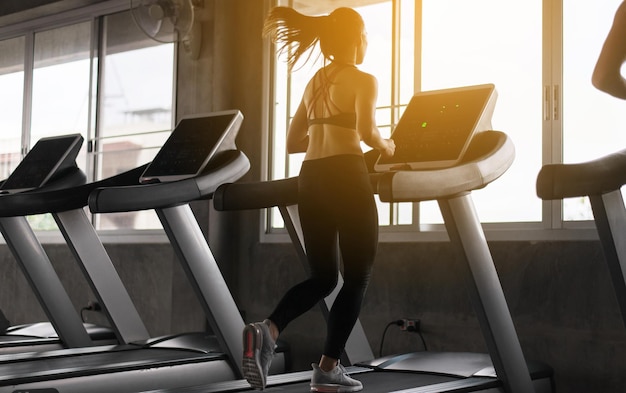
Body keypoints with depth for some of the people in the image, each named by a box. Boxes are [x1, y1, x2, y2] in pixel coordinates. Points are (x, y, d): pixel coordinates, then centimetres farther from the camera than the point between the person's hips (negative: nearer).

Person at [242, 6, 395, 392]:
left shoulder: (314, 82, 20)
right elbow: (366, 130, -18)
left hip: (311, 178, 7)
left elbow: (293, 141, 20)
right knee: (357, 275, 5)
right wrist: (386, 147, 2)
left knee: (323, 276, 13)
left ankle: (268, 330, -11)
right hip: (346, 176, -7)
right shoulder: (363, 80, -1)